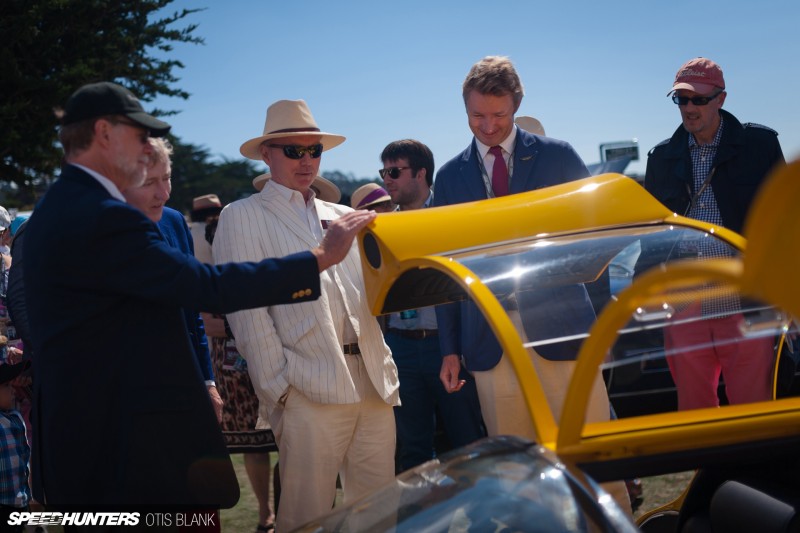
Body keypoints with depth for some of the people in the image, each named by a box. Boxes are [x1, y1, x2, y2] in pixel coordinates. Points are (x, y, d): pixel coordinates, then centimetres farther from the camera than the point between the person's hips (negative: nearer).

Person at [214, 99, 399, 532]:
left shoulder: (343, 217, 21)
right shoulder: (243, 218, 4)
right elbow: (247, 312, -4)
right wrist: (278, 391, -11)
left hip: (373, 384, 6)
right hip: (309, 392, -5)